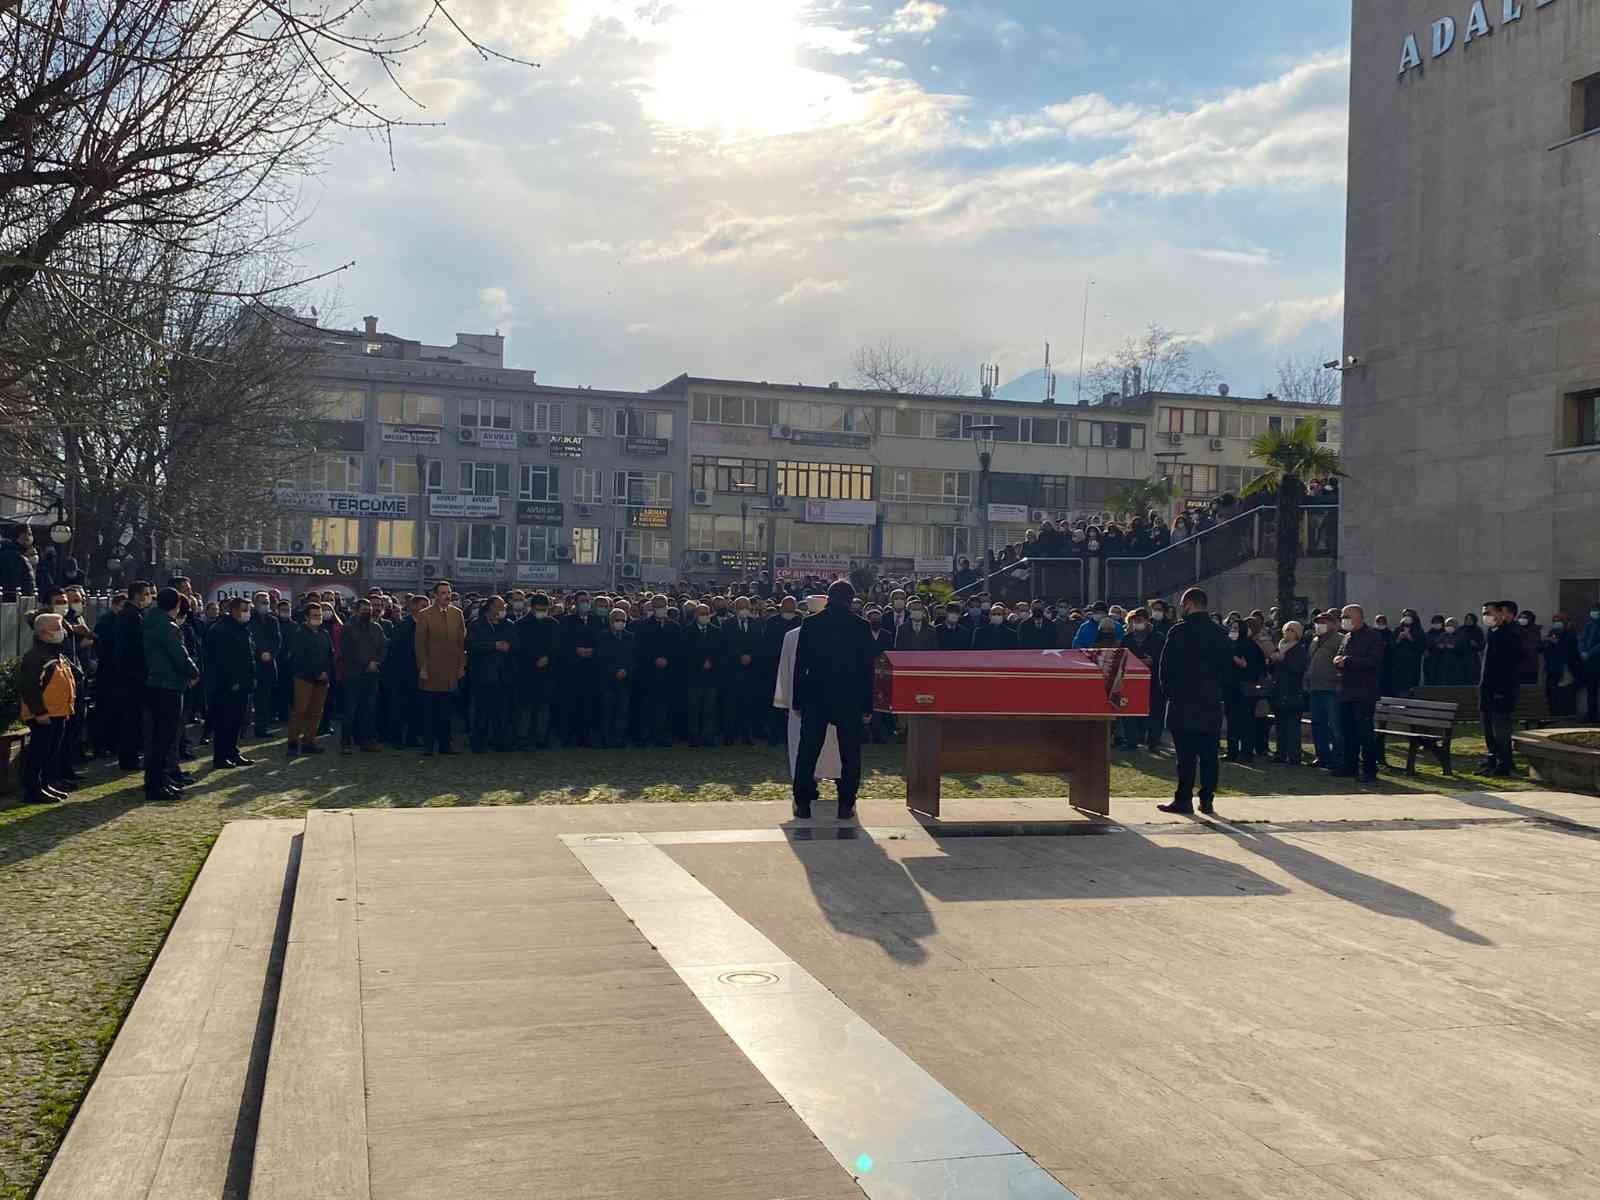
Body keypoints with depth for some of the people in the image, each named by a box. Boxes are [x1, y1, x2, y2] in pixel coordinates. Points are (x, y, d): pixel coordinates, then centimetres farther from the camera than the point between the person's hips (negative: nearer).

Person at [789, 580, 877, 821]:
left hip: (815, 699, 1)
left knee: (808, 752, 7)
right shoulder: (861, 626, -2)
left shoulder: (810, 624, -1)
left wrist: (798, 701, 6)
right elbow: (867, 669, -1)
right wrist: (867, 706, 4)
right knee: (850, 754, 7)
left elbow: (800, 666, 0)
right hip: (850, 701, 0)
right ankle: (846, 805, 6)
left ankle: (802, 803, 8)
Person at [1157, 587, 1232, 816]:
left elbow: (1165, 666, -8)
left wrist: (1168, 691, 5)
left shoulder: (1179, 631, -9)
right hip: (1212, 703, 4)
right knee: (1208, 754, 7)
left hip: (1183, 702, -4)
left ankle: (1183, 799, -1)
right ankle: (1207, 799, 9)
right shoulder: (1219, 634, 6)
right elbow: (1227, 666, 9)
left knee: (1186, 755, -3)